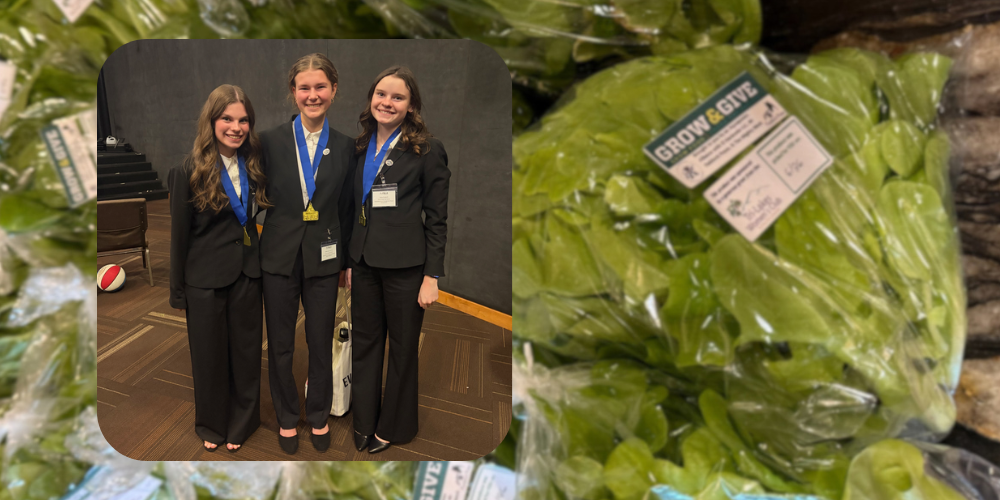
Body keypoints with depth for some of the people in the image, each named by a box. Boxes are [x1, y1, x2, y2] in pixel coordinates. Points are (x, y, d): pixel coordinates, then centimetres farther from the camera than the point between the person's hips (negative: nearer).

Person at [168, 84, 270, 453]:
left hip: (247, 273, 4)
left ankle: (241, 424, 34)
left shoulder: (252, 164, 1)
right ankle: (212, 426, 35)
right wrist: (178, 291, -4)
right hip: (206, 277, -3)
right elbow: (179, 233, -7)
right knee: (210, 354, 13)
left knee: (246, 352, 14)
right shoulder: (190, 170, -11)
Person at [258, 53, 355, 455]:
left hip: (323, 257, 1)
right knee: (280, 345, 11)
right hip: (280, 256, 0)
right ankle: (287, 418, 32)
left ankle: (319, 417, 33)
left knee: (322, 344, 11)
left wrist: (346, 262, 7)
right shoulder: (271, 141, -4)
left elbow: (346, 210, 5)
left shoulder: (345, 147, 0)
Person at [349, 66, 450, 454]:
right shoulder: (362, 147, 9)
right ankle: (363, 423, 32)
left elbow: (437, 219, -9)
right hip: (364, 262, 5)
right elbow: (357, 209, 13)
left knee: (402, 348, 10)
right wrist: (351, 261, 12)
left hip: (404, 265, -5)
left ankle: (393, 427, 28)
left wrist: (432, 276, -12)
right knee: (364, 343, 14)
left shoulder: (427, 150, -8)